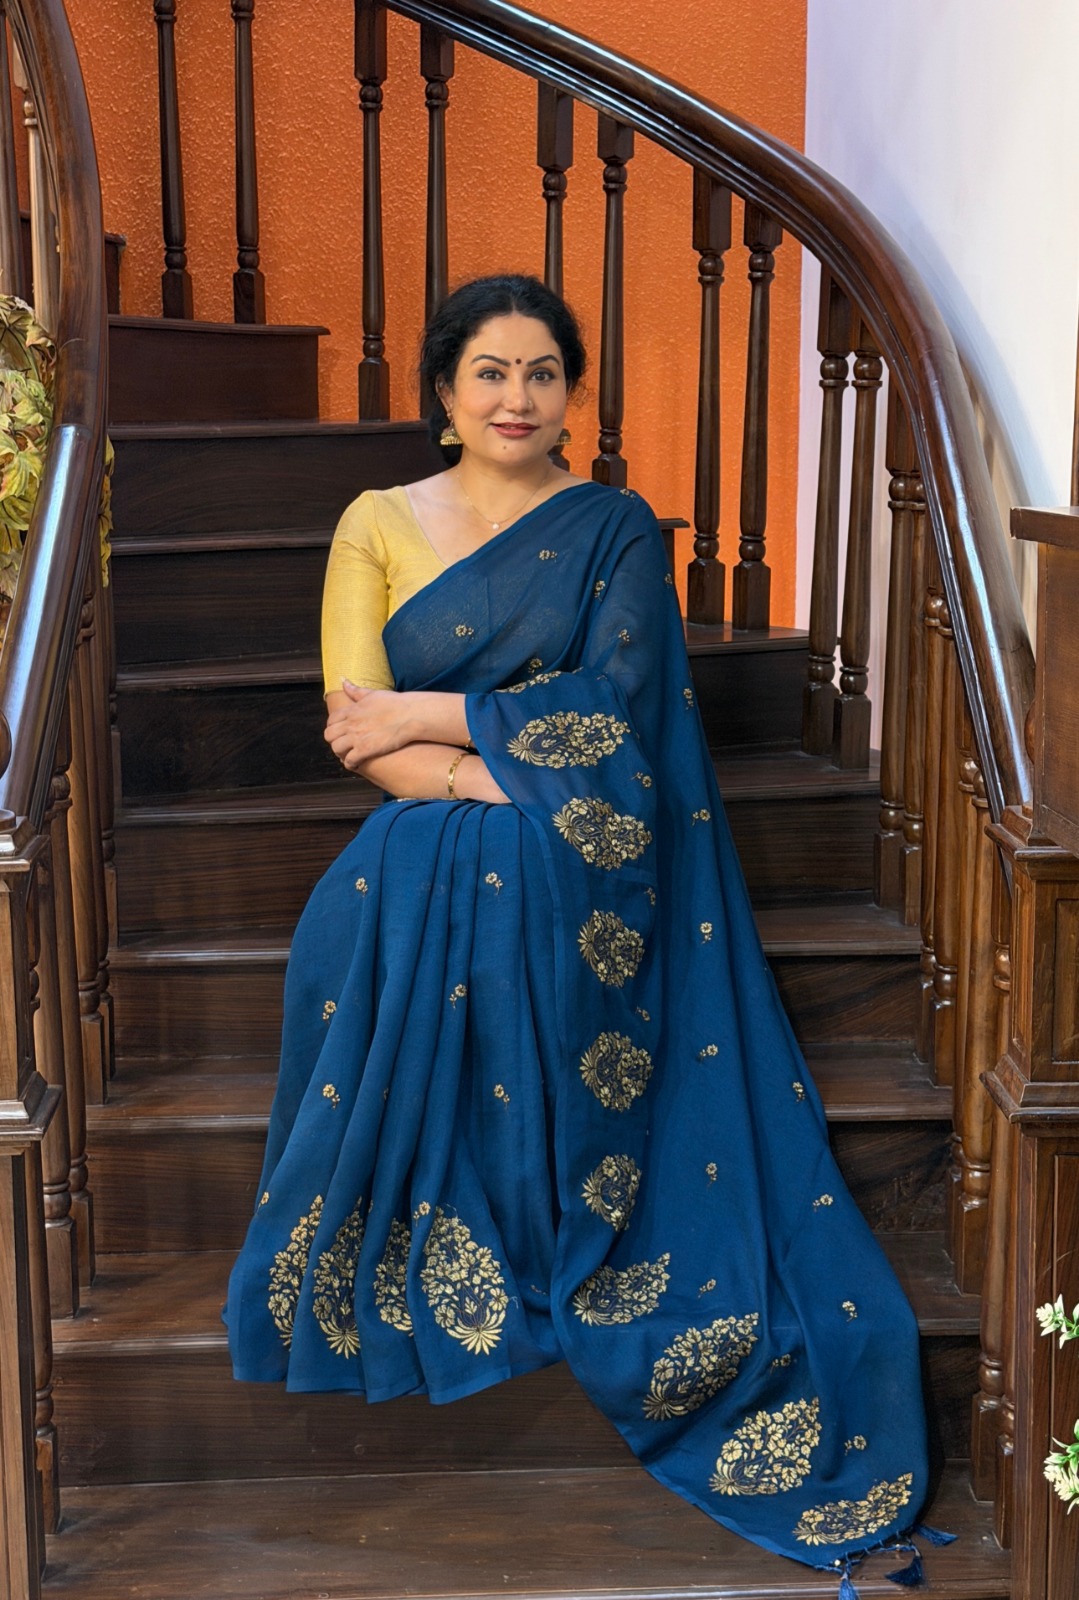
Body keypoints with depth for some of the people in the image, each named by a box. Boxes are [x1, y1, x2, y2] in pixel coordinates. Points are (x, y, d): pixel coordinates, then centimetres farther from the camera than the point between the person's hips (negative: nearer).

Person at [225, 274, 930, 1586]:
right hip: (427, 864, 1)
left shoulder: (618, 530, 10)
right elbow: (355, 729, 1)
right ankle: (400, 1274, -17)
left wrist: (432, 716, -9)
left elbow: (615, 699, -5)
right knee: (369, 936, -32)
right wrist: (500, 772, -16)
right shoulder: (379, 524, 12)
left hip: (582, 881, -1)